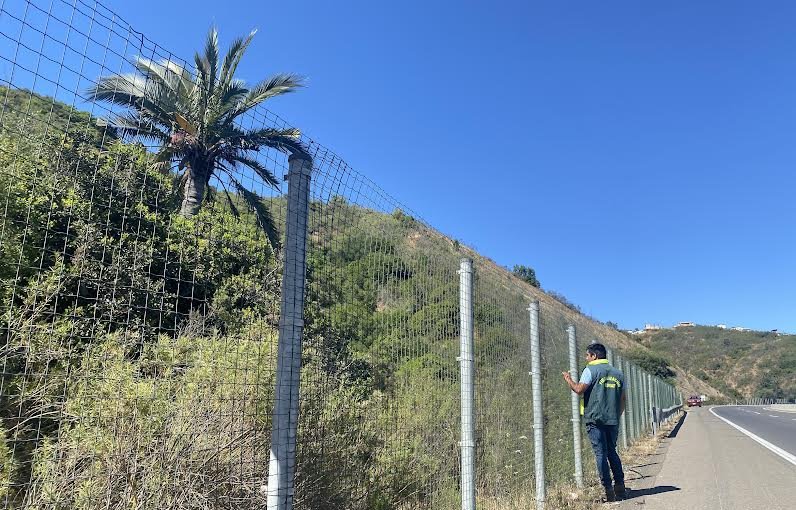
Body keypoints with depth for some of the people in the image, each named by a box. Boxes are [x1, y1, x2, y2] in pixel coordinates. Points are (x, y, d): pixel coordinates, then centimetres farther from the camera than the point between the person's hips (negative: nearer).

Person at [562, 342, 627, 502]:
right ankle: (620, 486, 14)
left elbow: (579, 389, -14)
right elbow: (622, 400, 15)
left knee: (600, 453, -1)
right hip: (613, 420, 5)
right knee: (612, 452, 16)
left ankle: (608, 490, -1)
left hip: (595, 419, -5)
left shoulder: (591, 370, -4)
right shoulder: (618, 373, 14)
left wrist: (569, 380, 3)